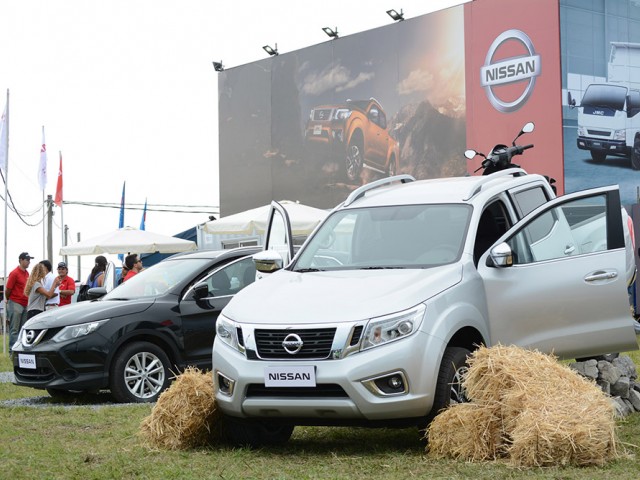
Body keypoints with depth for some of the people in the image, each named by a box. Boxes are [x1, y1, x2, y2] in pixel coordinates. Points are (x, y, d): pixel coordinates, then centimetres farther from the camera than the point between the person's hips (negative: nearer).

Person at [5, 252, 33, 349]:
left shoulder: (27, 273, 12)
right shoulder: (15, 273, -12)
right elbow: (7, 289, -8)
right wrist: (8, 300, 6)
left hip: (25, 304, 8)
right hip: (16, 304, -8)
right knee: (14, 329, -4)